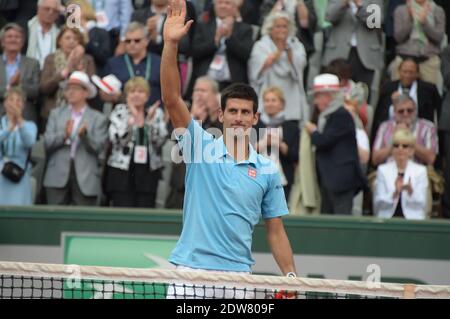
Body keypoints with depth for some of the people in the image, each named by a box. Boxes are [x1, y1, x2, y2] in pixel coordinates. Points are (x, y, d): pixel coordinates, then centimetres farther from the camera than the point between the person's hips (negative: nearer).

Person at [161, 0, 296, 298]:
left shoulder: (267, 171, 8)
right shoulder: (201, 147, 4)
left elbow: (276, 232, 12)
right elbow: (172, 98, -8)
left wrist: (292, 277, 1)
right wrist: (171, 44, -19)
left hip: (238, 274, 1)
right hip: (191, 270, -1)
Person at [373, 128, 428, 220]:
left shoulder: (420, 170, 8)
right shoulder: (383, 170, 10)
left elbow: (422, 204, 1)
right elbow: (378, 203, 2)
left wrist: (410, 191, -17)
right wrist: (395, 193, -14)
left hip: (413, 220, 0)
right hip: (388, 218, 0)